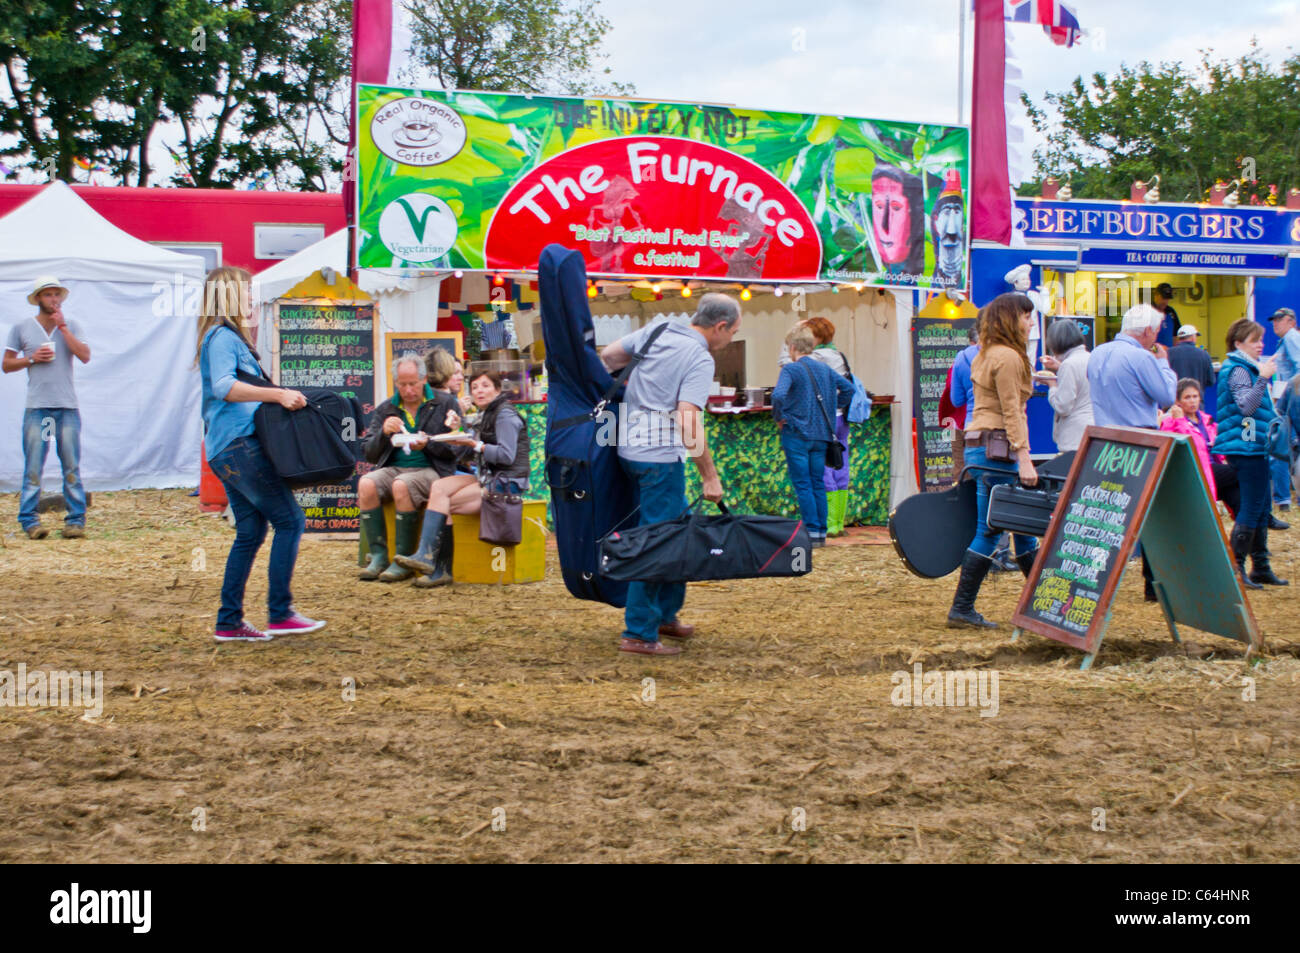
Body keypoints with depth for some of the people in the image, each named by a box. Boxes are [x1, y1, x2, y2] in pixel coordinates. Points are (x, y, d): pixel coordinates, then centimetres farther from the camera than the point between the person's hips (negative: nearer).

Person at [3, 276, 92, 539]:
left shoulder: (71, 325, 10)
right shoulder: (21, 328, 8)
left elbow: (85, 356, -4)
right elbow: (7, 364, 11)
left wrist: (62, 326, -6)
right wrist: (32, 359, -6)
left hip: (67, 407, 1)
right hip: (36, 406, -1)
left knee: (72, 466, 0)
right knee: (33, 466, -4)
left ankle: (76, 520, 5)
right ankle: (29, 521, 1)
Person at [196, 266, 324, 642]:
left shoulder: (226, 336, 23)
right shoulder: (223, 336, -9)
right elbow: (224, 386, -24)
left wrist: (276, 395, 27)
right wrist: (277, 394, -30)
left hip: (228, 450, 11)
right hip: (238, 444, -11)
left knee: (251, 530, 9)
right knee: (290, 520, -10)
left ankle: (229, 622, 10)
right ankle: (280, 614, -10)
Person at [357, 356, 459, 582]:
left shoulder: (446, 403, 6)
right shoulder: (385, 409, 15)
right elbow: (369, 454, 11)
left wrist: (428, 444, -18)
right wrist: (383, 433, -8)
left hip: (430, 470, -4)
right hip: (393, 468, 4)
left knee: (401, 486, -36)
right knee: (366, 483, -28)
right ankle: (378, 556, -21)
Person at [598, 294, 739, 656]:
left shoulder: (656, 331, 9)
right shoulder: (700, 360, -12)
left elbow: (607, 357, 18)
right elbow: (689, 424, -20)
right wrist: (710, 476, -14)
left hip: (629, 447, 9)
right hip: (660, 455, -9)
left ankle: (666, 614, 27)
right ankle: (639, 633, -1)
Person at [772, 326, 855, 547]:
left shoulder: (791, 369, -10)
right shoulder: (824, 368, 9)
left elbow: (778, 395, -25)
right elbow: (848, 388, 15)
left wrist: (779, 417, -10)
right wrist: (832, 409, 18)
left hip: (796, 435, -6)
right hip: (821, 435, 6)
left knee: (803, 485, -2)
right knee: (818, 484, 11)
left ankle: (812, 533, -6)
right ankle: (822, 532, 12)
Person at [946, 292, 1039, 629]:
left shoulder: (986, 354, 20)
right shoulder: (1007, 357, -11)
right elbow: (1012, 412, -17)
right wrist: (1023, 458, -20)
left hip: (980, 445, 10)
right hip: (995, 447, -10)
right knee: (989, 530, -6)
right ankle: (962, 609, -4)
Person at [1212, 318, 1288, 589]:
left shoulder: (1248, 367, 20)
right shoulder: (1238, 370, -13)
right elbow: (1246, 406, -27)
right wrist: (1262, 378, -33)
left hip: (1254, 447, 11)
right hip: (1246, 447, -11)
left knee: (1261, 508, 13)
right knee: (1252, 508, -10)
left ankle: (1261, 568, 18)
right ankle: (1234, 569, -7)